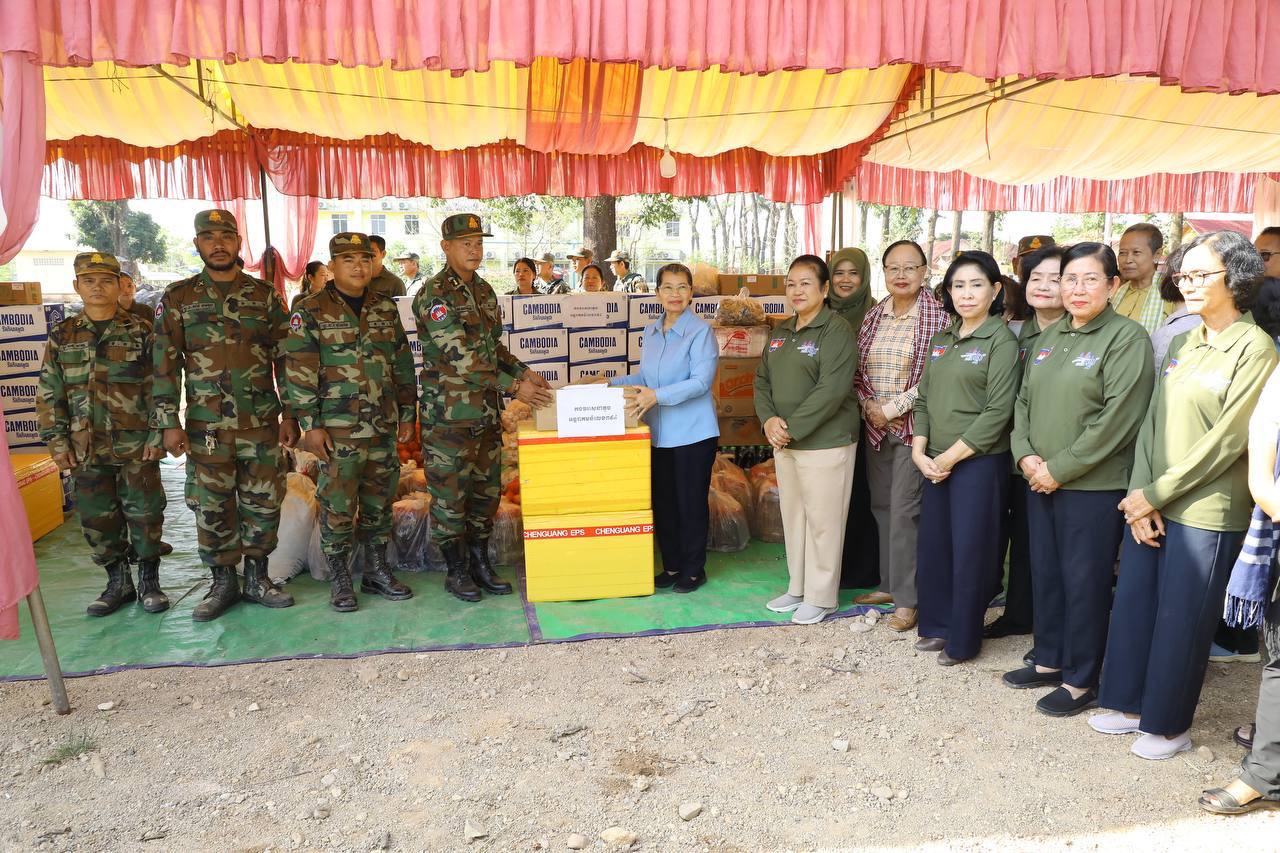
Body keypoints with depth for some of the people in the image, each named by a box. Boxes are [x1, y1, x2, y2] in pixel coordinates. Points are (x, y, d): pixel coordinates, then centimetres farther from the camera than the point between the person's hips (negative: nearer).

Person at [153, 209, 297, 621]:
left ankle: (257, 578, 21)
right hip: (206, 426, 0)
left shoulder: (264, 295, 5)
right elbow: (165, 364, 2)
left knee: (264, 504, 6)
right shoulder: (178, 298, 3)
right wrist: (169, 423, -4)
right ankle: (223, 582, 21)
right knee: (212, 508, 6)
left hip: (262, 422, 1)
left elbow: (285, 358, 6)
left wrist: (290, 414, 1)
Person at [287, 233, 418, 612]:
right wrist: (310, 425, -11)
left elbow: (403, 364, 15)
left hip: (383, 426, 5)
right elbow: (300, 373, -7)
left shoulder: (386, 308, 10)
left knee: (379, 502, 11)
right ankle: (340, 580, 13)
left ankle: (377, 571, 24)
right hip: (338, 428, -4)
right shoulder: (311, 311, -4)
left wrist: (407, 413, 12)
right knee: (337, 505, 0)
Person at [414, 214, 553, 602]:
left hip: (486, 411, 8)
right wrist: (513, 386, -23)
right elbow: (461, 356, -22)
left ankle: (480, 563, 27)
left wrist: (523, 371, 4)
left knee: (486, 490, 14)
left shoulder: (484, 290, 11)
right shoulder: (434, 295, -14)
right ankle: (456, 570, 18)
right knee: (449, 494, 4)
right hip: (448, 414, -7)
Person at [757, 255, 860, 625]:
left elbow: (832, 390, -21)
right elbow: (762, 379, 13)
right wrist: (768, 419, -6)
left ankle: (821, 598, 15)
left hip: (824, 442, -8)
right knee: (792, 516, 16)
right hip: (785, 443, 8)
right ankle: (798, 587, 31)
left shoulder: (836, 330, -12)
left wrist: (792, 428, -19)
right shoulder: (781, 331, 13)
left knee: (822, 521, 1)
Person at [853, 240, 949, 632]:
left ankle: (906, 599, 7)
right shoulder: (873, 316, 9)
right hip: (875, 425, 6)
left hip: (913, 425, -6)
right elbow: (858, 369, 12)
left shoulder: (937, 317, -8)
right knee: (882, 505, 12)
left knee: (904, 509, -4)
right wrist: (869, 405, -5)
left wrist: (892, 408, -14)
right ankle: (889, 584, 26)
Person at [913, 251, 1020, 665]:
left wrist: (951, 457, -14)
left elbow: (998, 411, -14)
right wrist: (919, 451, -2)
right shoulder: (941, 340, 12)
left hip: (979, 462, -6)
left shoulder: (1002, 341, -8)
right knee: (932, 545, 11)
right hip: (936, 463, 6)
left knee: (969, 552, 3)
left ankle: (963, 641, 18)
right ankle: (937, 626, 28)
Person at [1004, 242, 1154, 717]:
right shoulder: (1049, 337, 13)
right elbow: (1024, 400, 14)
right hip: (1041, 480, 7)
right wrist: (1026, 454, -3)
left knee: (1084, 580, 1)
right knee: (1044, 572, 15)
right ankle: (1049, 660, 31)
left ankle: (1080, 681, 15)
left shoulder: (1126, 339, -10)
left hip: (1094, 484, -7)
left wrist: (1060, 468, -16)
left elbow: (1117, 419, -17)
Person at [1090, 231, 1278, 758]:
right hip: (1150, 505, 6)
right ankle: (1130, 704, 30)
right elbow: (1153, 422, 7)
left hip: (1206, 512, -6)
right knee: (1132, 607, 12)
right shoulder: (1181, 345, 11)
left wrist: (1156, 494, -13)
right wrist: (1140, 497, -4)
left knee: (1181, 622, 4)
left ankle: (1168, 725, 22)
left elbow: (1227, 440, -15)